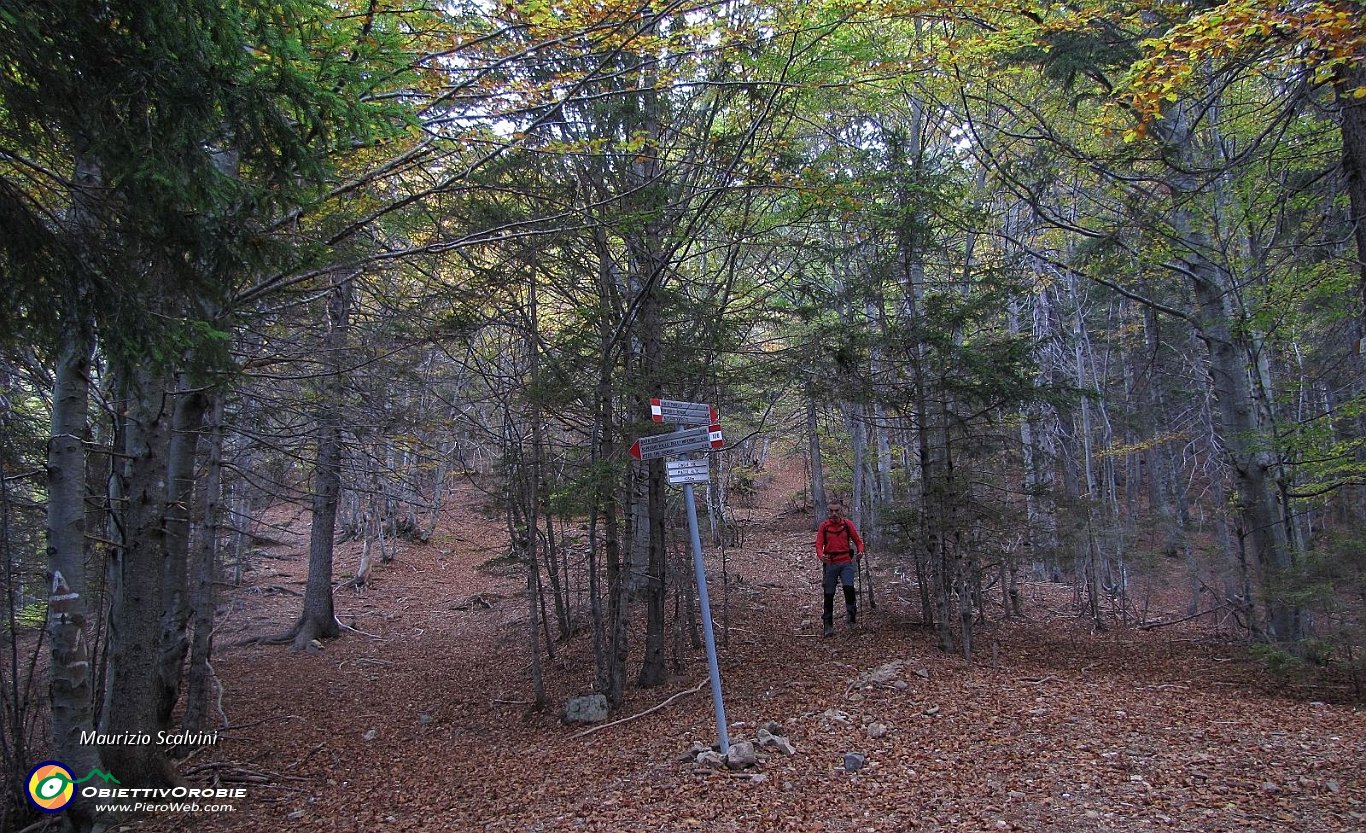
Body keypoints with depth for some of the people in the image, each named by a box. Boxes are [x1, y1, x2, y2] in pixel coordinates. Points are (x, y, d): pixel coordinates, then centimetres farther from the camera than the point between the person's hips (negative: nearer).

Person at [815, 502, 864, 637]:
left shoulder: (847, 524, 3)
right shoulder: (823, 526, 1)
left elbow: (858, 540, 5)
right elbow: (819, 544, -5)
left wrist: (860, 551, -16)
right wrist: (821, 555, -26)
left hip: (846, 562, 0)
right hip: (830, 563, 0)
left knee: (849, 587, -24)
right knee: (829, 594, 3)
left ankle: (851, 613, -2)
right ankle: (828, 625, 15)